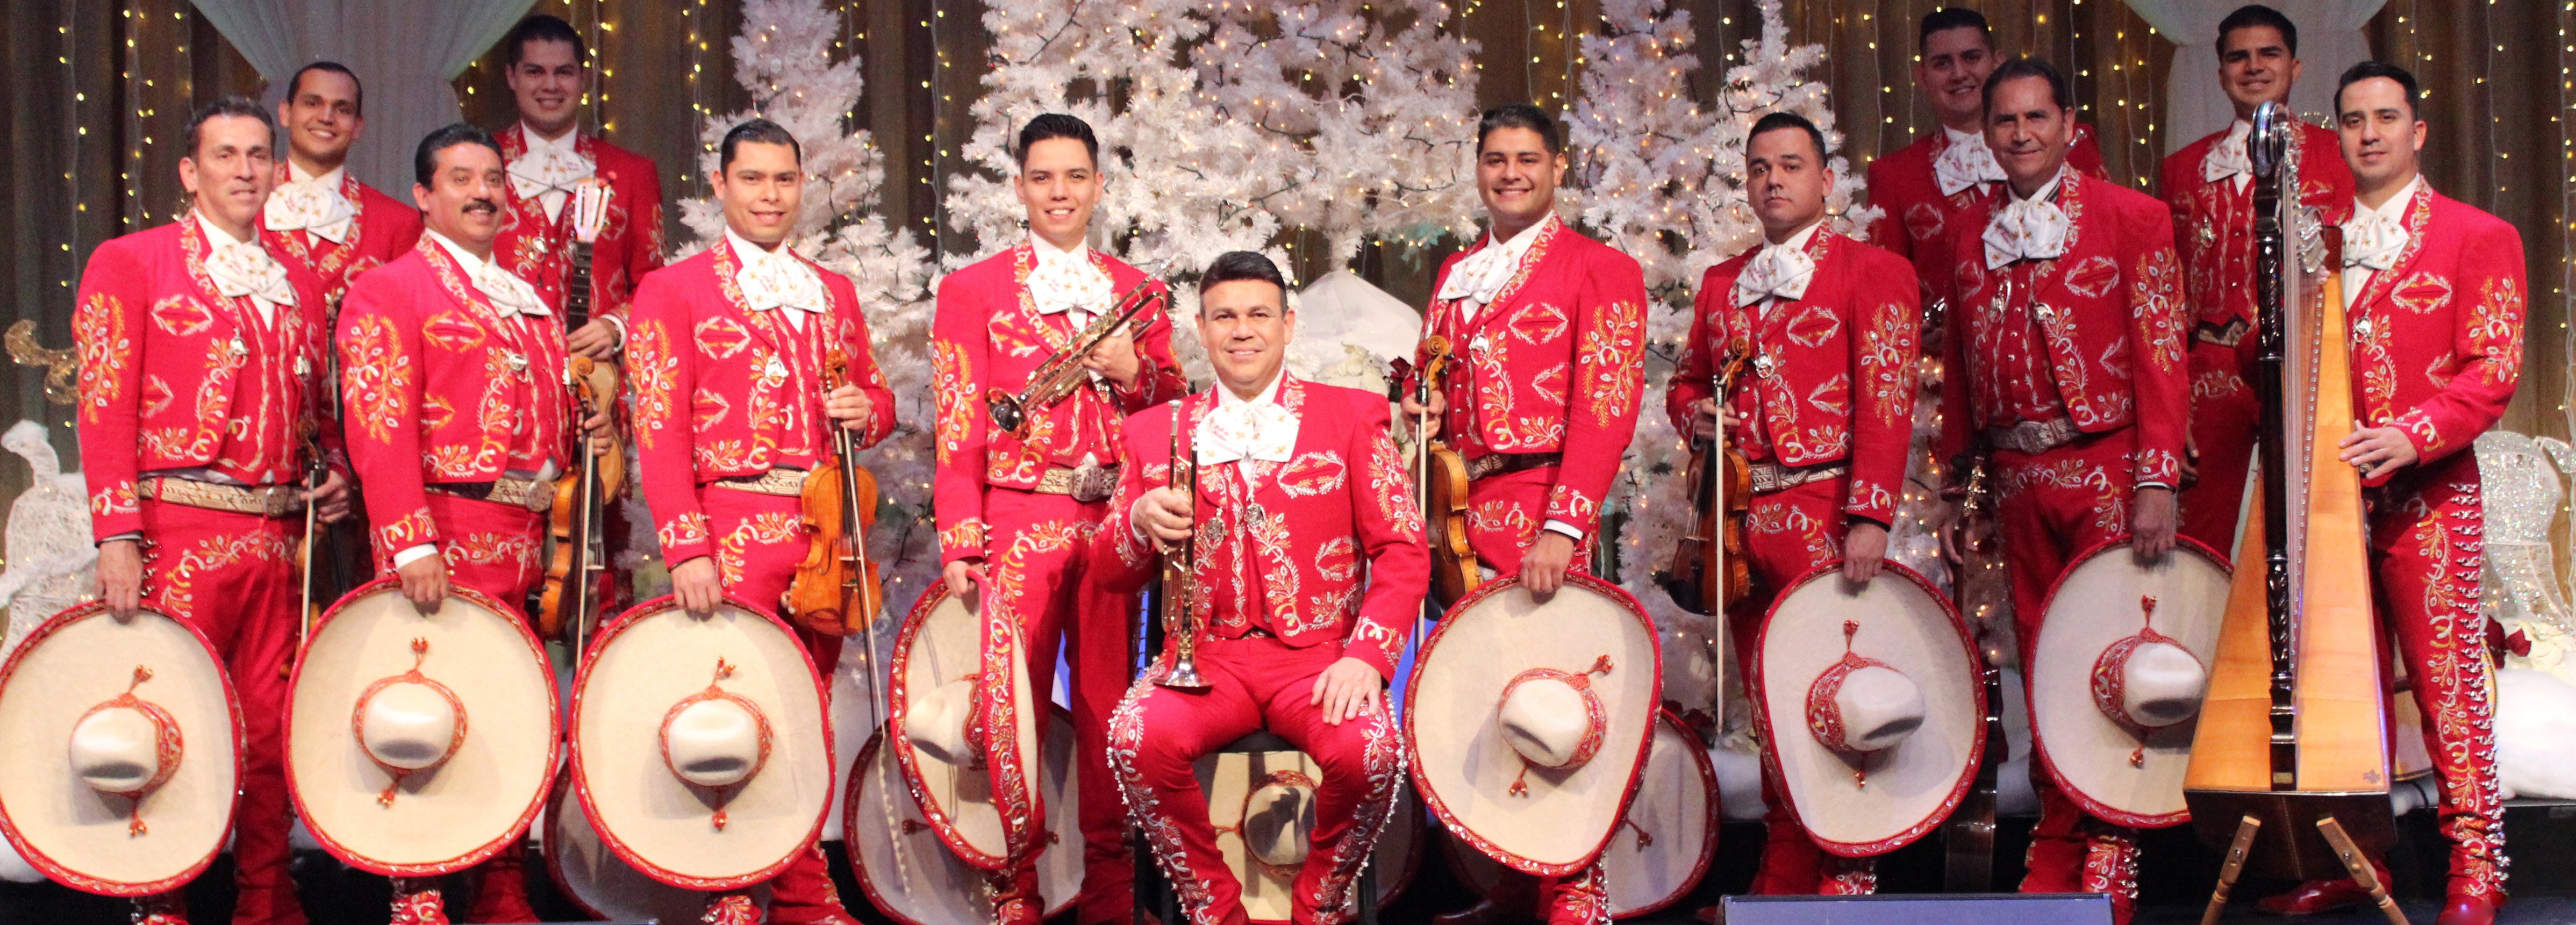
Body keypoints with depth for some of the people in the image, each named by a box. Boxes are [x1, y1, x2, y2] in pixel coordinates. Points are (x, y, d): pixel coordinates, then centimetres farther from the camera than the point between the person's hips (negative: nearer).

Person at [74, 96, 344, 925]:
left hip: (277, 537, 5)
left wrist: (335, 474, 5)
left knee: (270, 731, 7)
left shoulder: (300, 286, 17)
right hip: (177, 534, -5)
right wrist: (117, 536, -14)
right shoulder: (129, 263, 1)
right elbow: (105, 410, -6)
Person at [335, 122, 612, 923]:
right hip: (443, 540, -7)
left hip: (524, 539, 7)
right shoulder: (387, 292, -3)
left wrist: (587, 433, 8)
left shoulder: (528, 301, 20)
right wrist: (411, 544, -22)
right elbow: (380, 428, -13)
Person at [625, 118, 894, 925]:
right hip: (734, 530, -4)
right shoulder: (673, 291, 2)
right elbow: (660, 429, -5)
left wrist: (865, 411, -2)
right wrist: (686, 549, -15)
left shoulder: (834, 292, 18)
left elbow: (876, 394, 24)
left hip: (825, 527, 5)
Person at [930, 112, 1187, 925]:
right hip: (1018, 520, -2)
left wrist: (1132, 373, -4)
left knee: (1108, 705, 3)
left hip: (1112, 524, 3)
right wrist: (960, 542, -8)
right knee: (1014, 705, -4)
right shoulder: (973, 290, 6)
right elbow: (960, 426, 0)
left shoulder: (1136, 293, 15)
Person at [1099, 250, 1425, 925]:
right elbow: (1112, 575, 12)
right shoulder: (1156, 432, 13)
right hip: (1206, 654, 1)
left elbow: (1403, 553, 3)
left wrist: (1366, 655, -14)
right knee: (1138, 738, -31)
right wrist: (1140, 520, -12)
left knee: (1370, 751, -32)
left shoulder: (1350, 418, 8)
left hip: (1318, 655, -1)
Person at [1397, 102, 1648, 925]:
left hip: (1541, 511, -6)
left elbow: (1607, 409, -9)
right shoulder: (1456, 273, 19)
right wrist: (1425, 409, 4)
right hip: (1460, 510, 6)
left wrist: (1562, 528, -18)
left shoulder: (1602, 270, -1)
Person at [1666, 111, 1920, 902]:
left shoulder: (1873, 273, 0)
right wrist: (1697, 412, 2)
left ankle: (1847, 877, 2)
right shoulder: (1721, 285, 18)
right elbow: (1686, 383, 28)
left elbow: (1886, 402, -9)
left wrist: (1871, 517, -18)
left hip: (1828, 512, -5)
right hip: (1744, 520, 6)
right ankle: (1784, 878, 16)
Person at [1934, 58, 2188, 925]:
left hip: (2107, 470, -4)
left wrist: (2156, 483, -14)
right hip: (2017, 478, 4)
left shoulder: (2132, 218, -1)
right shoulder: (1970, 237, 12)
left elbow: (2161, 358, -6)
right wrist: (1954, 486, 10)